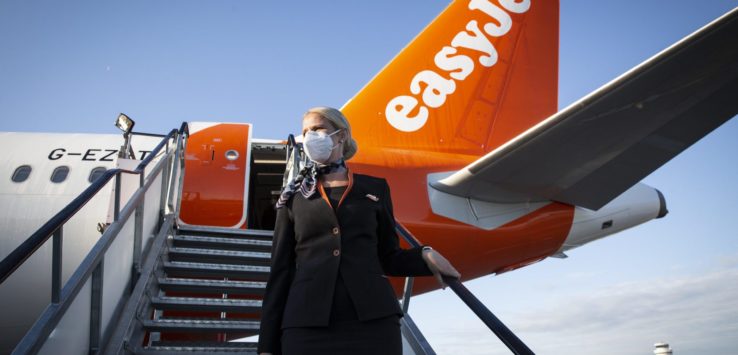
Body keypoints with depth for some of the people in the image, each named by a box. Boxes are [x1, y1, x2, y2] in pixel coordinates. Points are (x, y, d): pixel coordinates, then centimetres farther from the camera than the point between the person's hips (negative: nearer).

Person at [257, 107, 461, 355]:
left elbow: (389, 258, 15)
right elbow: (280, 271, 9)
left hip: (374, 319, 1)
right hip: (308, 323, 0)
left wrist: (424, 256, -6)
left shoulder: (375, 188, 14)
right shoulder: (294, 196, 13)